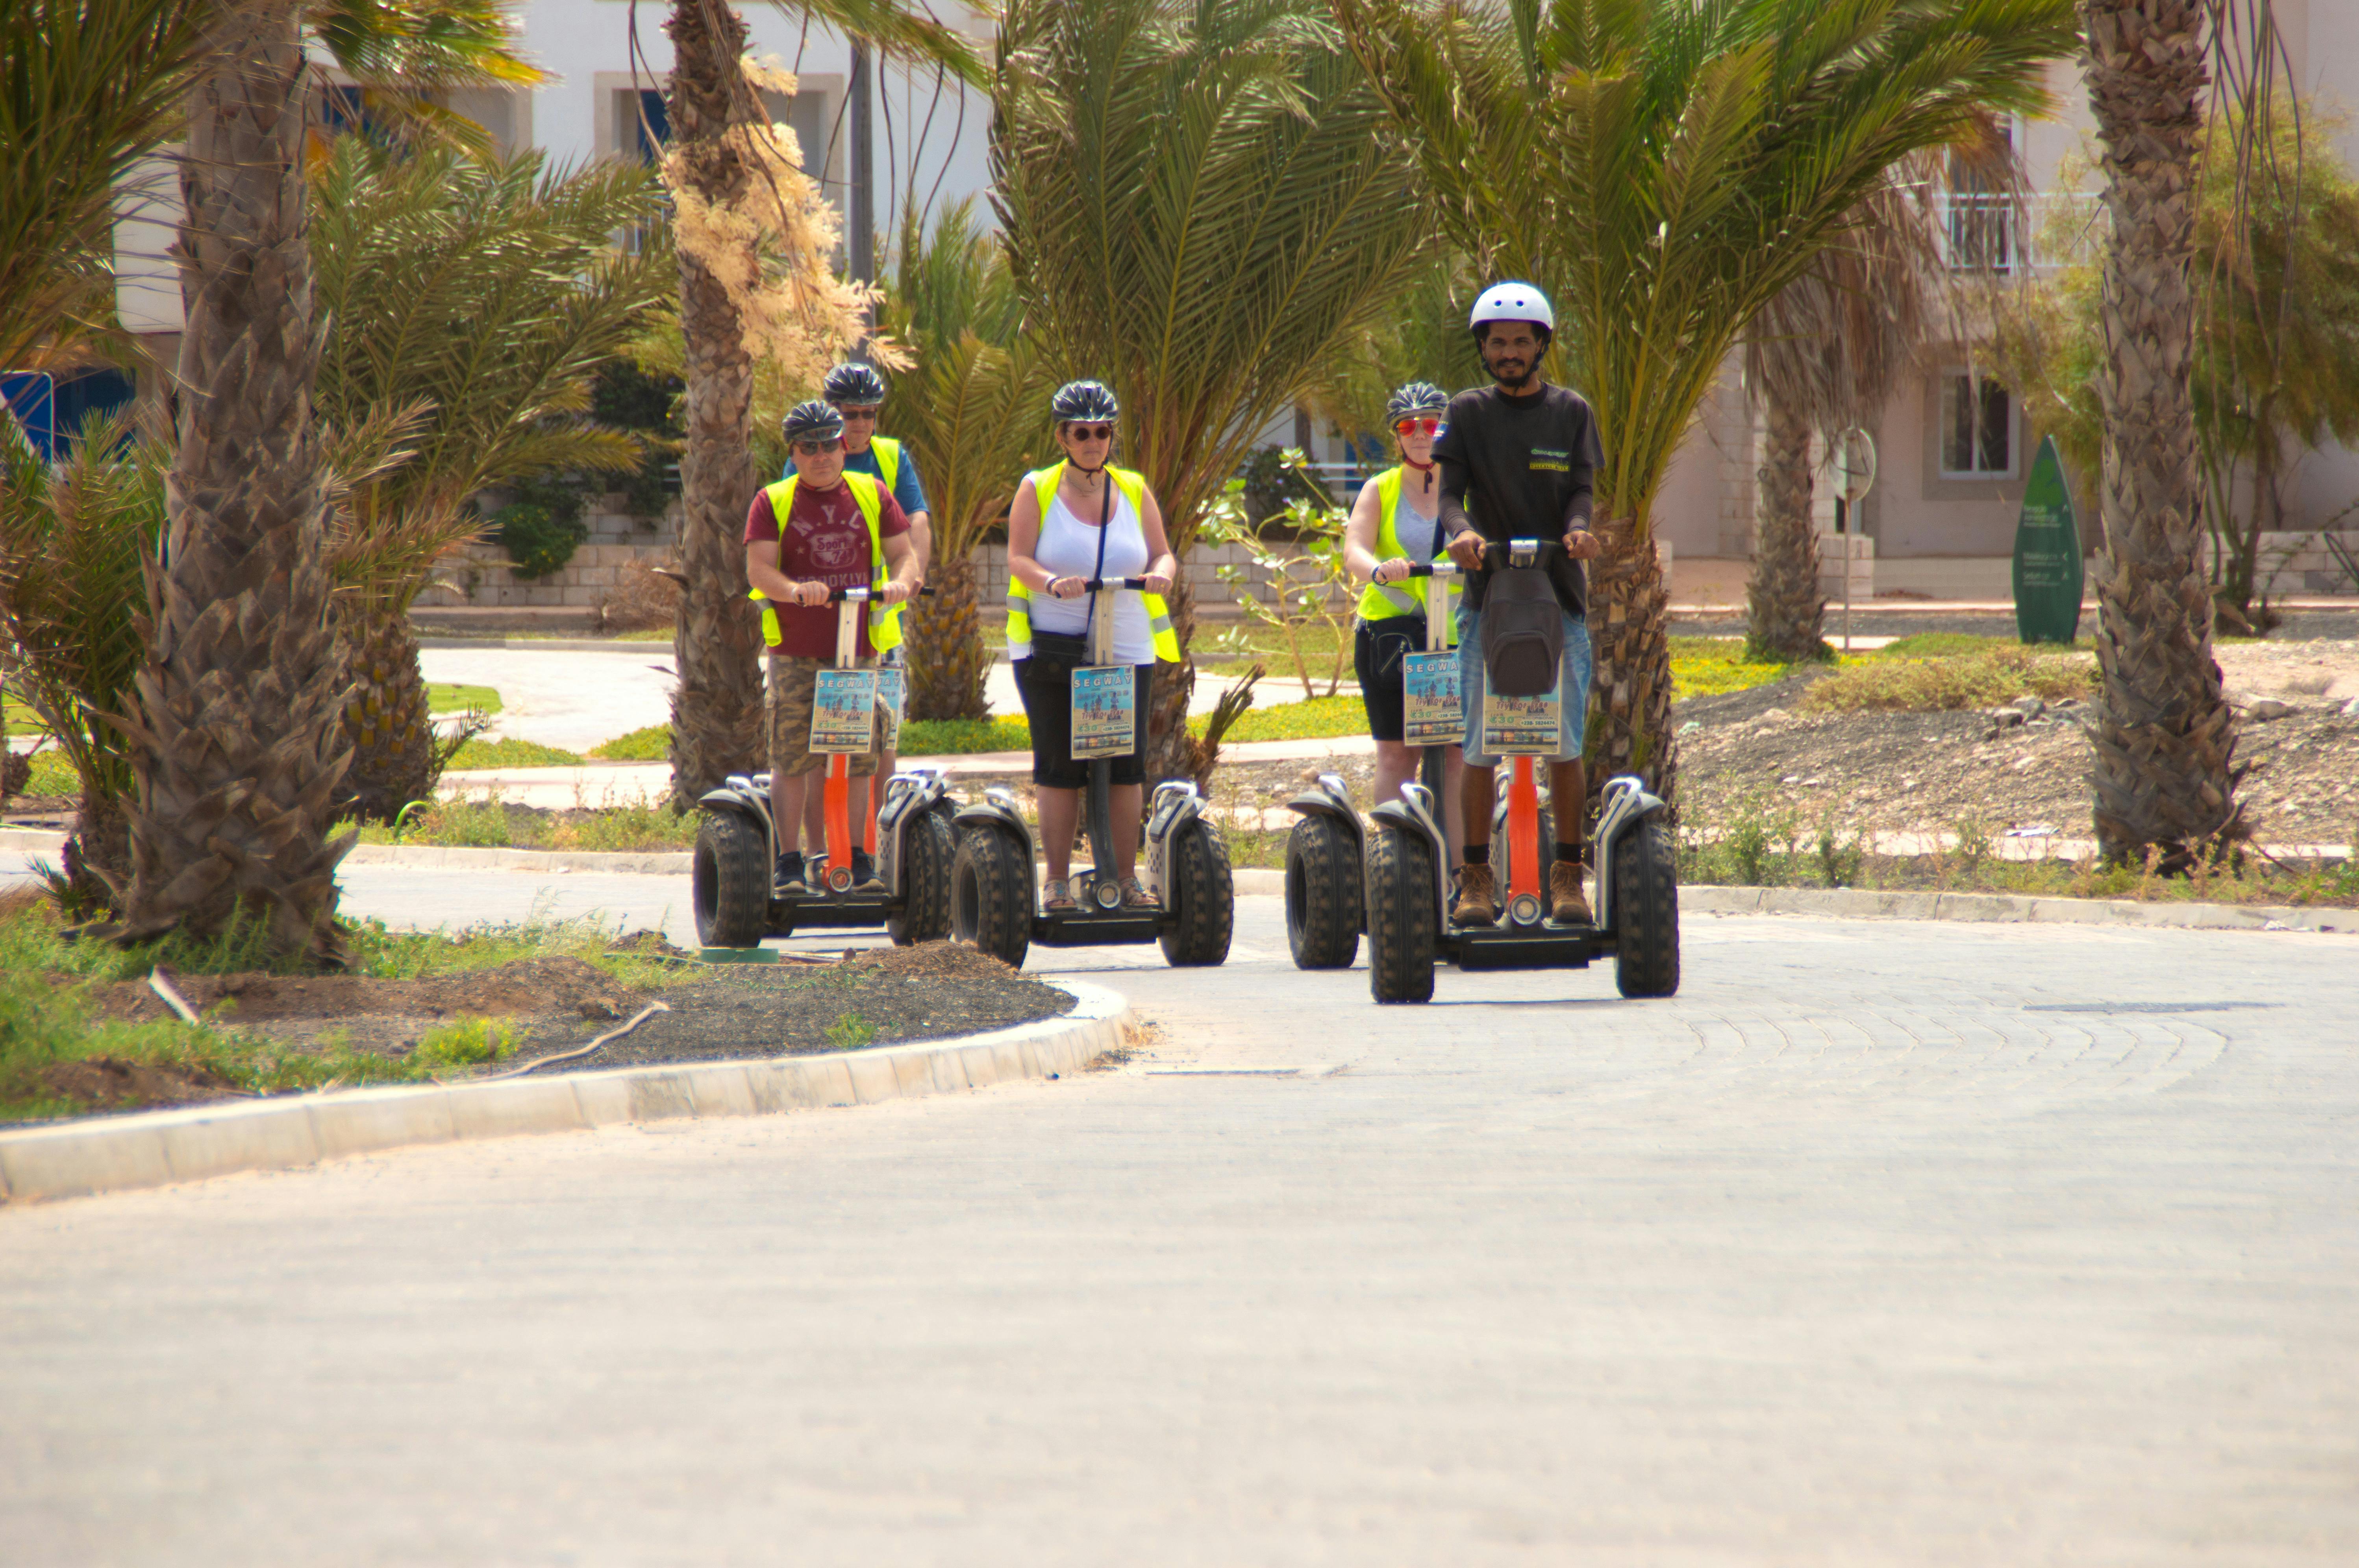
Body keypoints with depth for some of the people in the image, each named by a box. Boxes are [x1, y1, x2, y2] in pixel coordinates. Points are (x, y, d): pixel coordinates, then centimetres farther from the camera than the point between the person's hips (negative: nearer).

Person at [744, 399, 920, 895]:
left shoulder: (872, 495, 12)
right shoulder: (773, 502, 5)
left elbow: (903, 552, 8)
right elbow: (758, 568, -6)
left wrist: (902, 581, -17)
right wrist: (794, 590, -27)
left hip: (859, 647, 2)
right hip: (795, 652, -2)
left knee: (859, 760, 3)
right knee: (791, 759, -5)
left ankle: (858, 860, 10)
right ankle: (789, 862, 0)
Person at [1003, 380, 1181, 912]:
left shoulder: (1134, 491, 11)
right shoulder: (1037, 491, 3)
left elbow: (1162, 554, 12)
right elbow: (1018, 559, -3)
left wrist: (1161, 573, -12)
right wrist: (1053, 583, -24)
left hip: (1126, 646, 2)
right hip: (1051, 645, -2)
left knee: (1127, 765, 0)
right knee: (1059, 767, -2)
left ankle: (1128, 878, 7)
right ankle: (1057, 881, 3)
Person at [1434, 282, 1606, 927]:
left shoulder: (1571, 412, 10)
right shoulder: (1467, 413, 8)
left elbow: (1582, 487, 1)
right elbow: (1450, 490, 0)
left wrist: (1579, 528, -21)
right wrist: (1462, 530, -23)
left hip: (1560, 591, 0)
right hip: (1488, 592, 0)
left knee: (1565, 744, -2)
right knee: (1479, 745, -3)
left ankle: (1568, 874, 5)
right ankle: (1475, 877, 3)